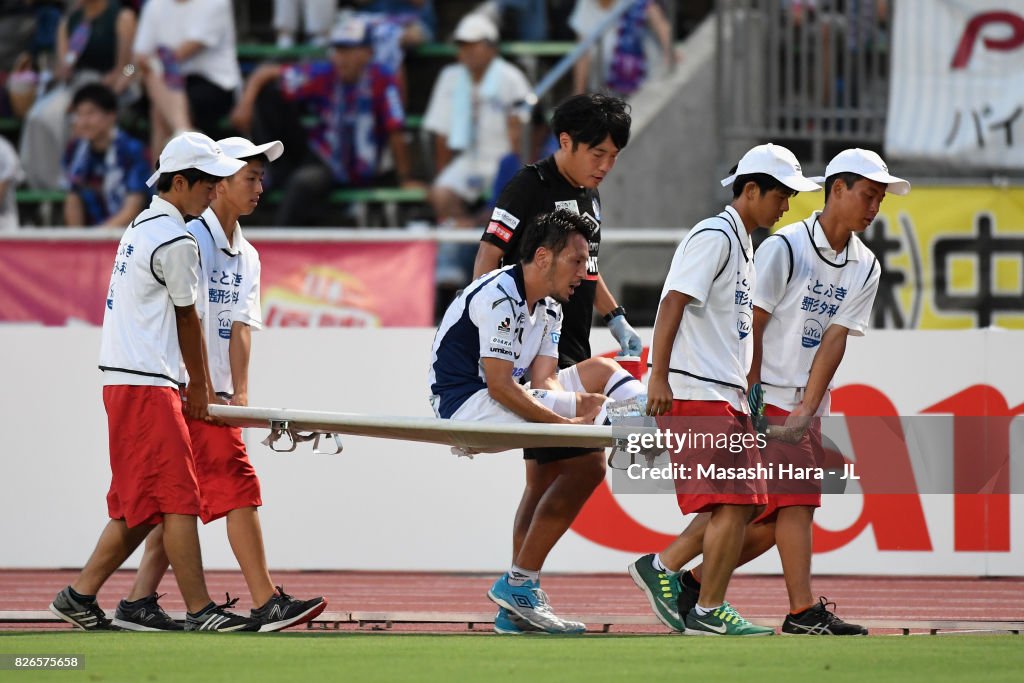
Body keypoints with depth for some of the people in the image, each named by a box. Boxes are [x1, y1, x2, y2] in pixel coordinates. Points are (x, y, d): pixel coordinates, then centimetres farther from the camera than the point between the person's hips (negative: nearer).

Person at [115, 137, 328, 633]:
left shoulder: (246, 256, 16)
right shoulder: (190, 238, -10)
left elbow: (240, 325, 5)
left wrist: (240, 392, -8)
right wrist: (203, 391, -20)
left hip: (217, 397, 8)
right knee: (238, 487, -12)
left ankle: (139, 603, 8)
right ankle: (268, 605, -14)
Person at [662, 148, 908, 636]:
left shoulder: (865, 268, 6)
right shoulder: (784, 248, -10)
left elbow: (835, 339, -3)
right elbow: (751, 327, -10)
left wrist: (806, 410, -13)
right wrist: (750, 402, -14)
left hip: (809, 409, 6)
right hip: (770, 397, -6)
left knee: (773, 521, 5)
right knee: (796, 500, -16)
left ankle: (694, 582, 18)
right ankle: (803, 611, -18)